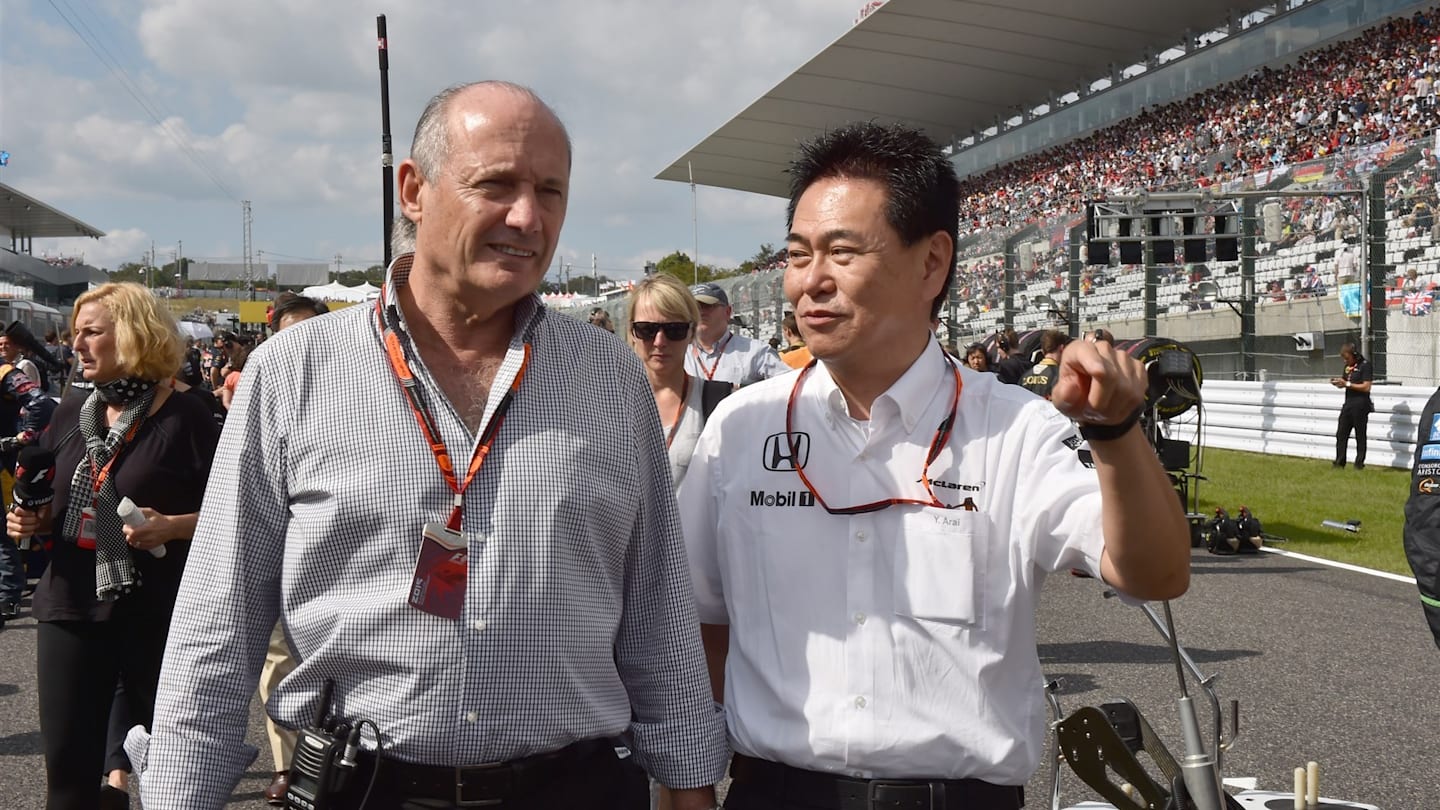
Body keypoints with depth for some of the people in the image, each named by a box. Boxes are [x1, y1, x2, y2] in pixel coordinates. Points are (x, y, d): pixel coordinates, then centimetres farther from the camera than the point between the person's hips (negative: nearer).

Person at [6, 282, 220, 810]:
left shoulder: (183, 418, -8)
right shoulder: (70, 415, 10)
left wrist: (172, 526, -22)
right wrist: (32, 520, 0)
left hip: (159, 616, -5)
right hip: (71, 608, 5)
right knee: (68, 765, 8)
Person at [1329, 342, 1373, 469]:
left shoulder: (1365, 365, -10)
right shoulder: (1348, 366, 13)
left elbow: (1366, 387, -16)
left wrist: (1347, 384, -18)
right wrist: (1337, 382, -1)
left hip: (1360, 405, -7)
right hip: (1348, 404, 7)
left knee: (1360, 435, 1)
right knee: (1341, 433, 4)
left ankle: (1359, 463, 7)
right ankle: (1339, 461, 7)